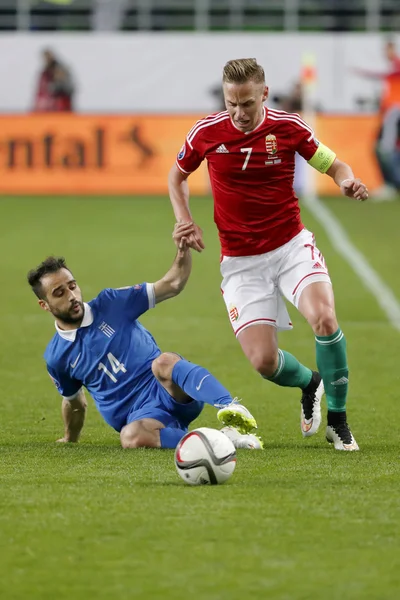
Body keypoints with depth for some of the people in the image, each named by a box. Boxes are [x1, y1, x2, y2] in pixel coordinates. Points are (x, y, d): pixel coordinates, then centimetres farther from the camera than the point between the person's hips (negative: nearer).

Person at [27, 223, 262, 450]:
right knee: (132, 437, -38)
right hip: (140, 415, 0)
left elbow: (172, 285, 5)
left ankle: (232, 408, -60)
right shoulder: (56, 357, 11)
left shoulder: (110, 304, 7)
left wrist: (183, 250, -12)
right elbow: (75, 401, 30)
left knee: (164, 362, -37)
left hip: (173, 392, 0)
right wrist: (70, 441, 39)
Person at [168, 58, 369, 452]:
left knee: (324, 318, -28)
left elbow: (334, 165, 5)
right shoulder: (207, 132, -6)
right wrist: (185, 222, -4)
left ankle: (338, 420, -8)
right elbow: (177, 175, 12)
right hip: (240, 261, 1)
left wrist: (348, 182, -19)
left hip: (291, 246, -1)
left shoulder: (288, 128, -8)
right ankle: (310, 383, 26)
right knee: (263, 360, -12)